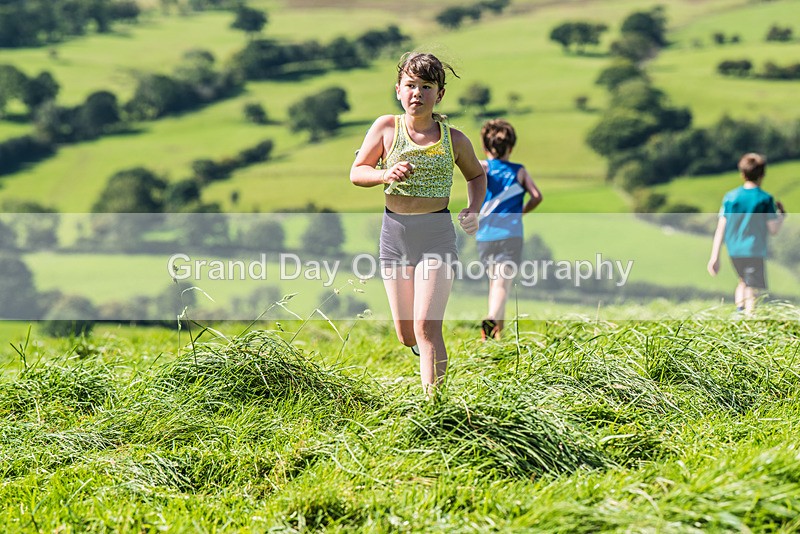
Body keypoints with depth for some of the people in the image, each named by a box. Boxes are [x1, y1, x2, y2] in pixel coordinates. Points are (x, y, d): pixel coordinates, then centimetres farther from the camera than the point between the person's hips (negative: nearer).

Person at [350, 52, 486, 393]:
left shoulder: (454, 140, -1)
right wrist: (386, 174, -16)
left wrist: (474, 210, -1)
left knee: (426, 328, -15)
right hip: (394, 232, 2)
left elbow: (476, 175, 17)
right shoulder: (386, 128, -2)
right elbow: (356, 173, 4)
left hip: (436, 233, -2)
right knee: (405, 336, 8)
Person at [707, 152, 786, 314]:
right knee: (752, 291, -1)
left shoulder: (730, 197, 3)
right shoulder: (765, 199, -6)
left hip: (734, 252, 4)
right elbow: (773, 230, -5)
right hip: (755, 252, -4)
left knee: (743, 281, 26)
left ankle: (738, 309, 7)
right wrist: (782, 214, 14)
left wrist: (714, 258, 4)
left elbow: (720, 229, 2)